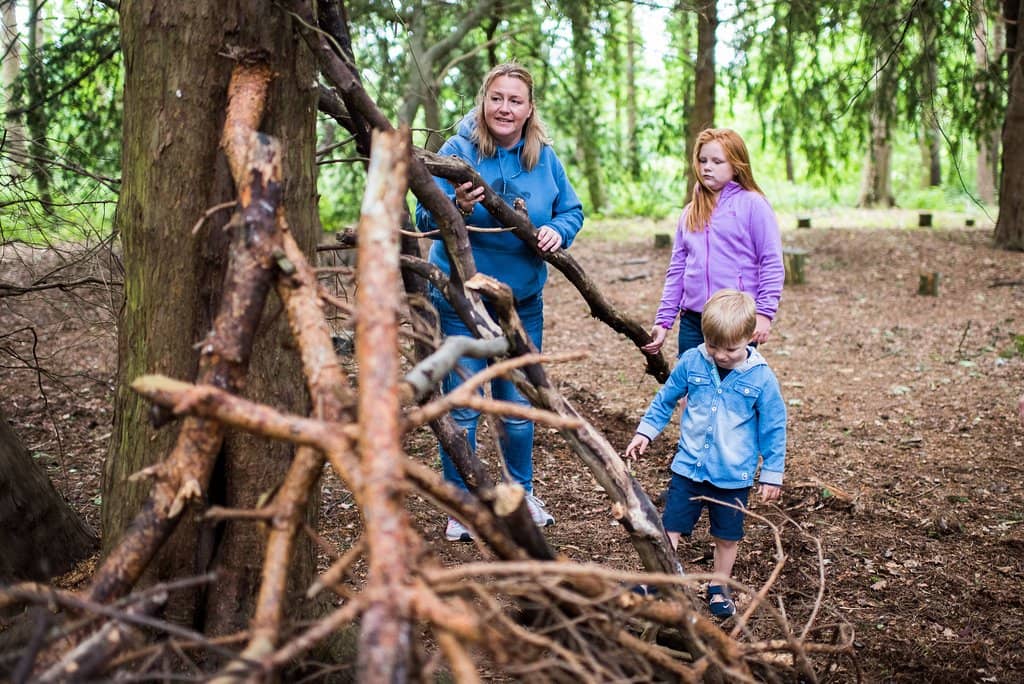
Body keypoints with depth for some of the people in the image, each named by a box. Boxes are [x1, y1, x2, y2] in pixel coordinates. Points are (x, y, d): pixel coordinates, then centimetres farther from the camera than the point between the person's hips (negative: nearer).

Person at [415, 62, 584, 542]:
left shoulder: (544, 158, 0)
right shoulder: (457, 151, -12)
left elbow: (571, 209, 10)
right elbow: (425, 219, -16)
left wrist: (558, 231, -13)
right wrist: (457, 207, -38)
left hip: (522, 299, 4)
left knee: (517, 406, 15)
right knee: (462, 407, 3)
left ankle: (521, 493, 35)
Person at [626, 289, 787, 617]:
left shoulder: (762, 378, -13)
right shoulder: (691, 362, -7)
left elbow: (773, 428, -3)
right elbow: (665, 399, 9)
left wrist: (772, 474, 0)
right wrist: (645, 431, 3)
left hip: (733, 476, -1)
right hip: (688, 467, 1)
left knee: (728, 535, 14)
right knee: (670, 526, 3)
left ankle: (719, 587, 33)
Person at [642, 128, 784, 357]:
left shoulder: (752, 204, -2)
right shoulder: (690, 213, 14)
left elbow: (771, 263, -5)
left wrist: (764, 312, -13)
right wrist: (663, 320, 10)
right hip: (692, 321, 5)